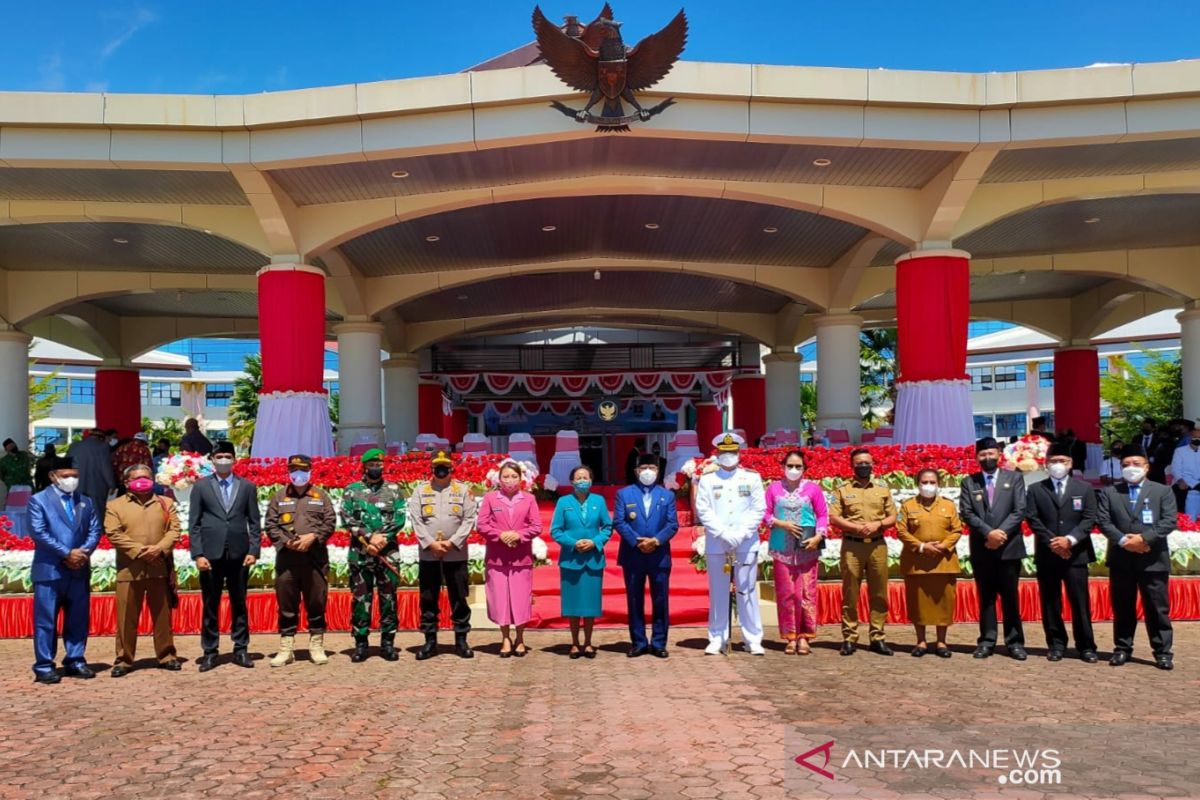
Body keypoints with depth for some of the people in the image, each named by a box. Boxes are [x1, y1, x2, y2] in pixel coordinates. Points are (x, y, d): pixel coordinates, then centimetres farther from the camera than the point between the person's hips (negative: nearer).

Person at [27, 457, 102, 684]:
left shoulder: (85, 502, 15)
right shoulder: (39, 500, 1)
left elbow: (95, 531, 9)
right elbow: (38, 532, -10)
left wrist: (83, 552, -10)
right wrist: (67, 553, -14)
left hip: (79, 570, 5)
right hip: (49, 570, -4)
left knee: (78, 620, 7)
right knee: (46, 620, -1)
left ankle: (75, 661, 16)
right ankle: (44, 667, 4)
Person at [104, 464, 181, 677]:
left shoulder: (166, 503, 12)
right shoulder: (115, 506, 6)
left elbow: (174, 529, 3)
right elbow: (113, 533, -6)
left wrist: (160, 547, -15)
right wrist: (138, 550, -16)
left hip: (160, 568, 2)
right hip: (129, 569, -1)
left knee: (162, 614, 8)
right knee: (126, 617, 1)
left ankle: (166, 656, 16)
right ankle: (124, 659, 11)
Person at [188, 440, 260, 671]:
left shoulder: (247, 487, 8)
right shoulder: (201, 486, 6)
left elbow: (255, 522, 6)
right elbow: (193, 523, 2)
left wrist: (254, 551, -4)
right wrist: (198, 554, -6)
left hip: (239, 554, 1)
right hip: (211, 554, -1)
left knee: (239, 604, 6)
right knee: (210, 605, 5)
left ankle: (241, 650, 13)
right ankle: (209, 652, 12)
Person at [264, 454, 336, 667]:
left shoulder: (321, 496, 9)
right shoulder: (278, 497, 10)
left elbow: (330, 522, 3)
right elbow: (270, 525, 4)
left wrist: (313, 537, -12)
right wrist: (285, 541, -11)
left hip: (315, 558, 0)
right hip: (286, 557, 1)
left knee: (316, 603, 4)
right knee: (287, 605, 4)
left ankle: (317, 647, 13)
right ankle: (286, 648, 12)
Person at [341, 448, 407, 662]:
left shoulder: (394, 490, 8)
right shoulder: (351, 490, 7)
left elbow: (399, 519, -1)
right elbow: (347, 518, -3)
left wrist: (381, 538, -14)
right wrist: (370, 537, -13)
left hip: (388, 553, 0)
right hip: (359, 554, 0)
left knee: (388, 598, 3)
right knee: (360, 598, 3)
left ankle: (388, 642, 12)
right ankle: (360, 643, 11)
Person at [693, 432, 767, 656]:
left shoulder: (752, 477, 8)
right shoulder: (707, 479, 6)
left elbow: (758, 510, 2)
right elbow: (703, 511, -1)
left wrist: (741, 534, -9)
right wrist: (724, 534, -11)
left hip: (746, 545, 0)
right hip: (716, 545, 0)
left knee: (747, 591, 2)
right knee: (718, 592, 5)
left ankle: (753, 639, 9)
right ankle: (717, 639, 14)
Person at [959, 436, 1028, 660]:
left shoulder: (1014, 478, 6)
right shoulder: (969, 482, 8)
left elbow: (1020, 511, -3)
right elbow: (966, 513, -2)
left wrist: (1001, 532, -14)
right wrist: (988, 533, -14)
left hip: (1009, 547, -1)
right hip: (981, 549, 1)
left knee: (1011, 597, 3)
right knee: (986, 597, 6)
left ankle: (1015, 642, 10)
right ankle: (987, 641, 11)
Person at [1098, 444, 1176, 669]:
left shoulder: (1163, 492, 7)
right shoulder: (1109, 492, 10)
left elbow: (1169, 521, -4)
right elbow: (1104, 521, 1)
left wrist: (1145, 538, -16)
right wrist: (1122, 540, -14)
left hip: (1153, 559, -1)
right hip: (1121, 560, 2)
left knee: (1158, 608, 1)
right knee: (1122, 608, 8)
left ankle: (1163, 652, 8)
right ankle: (1122, 649, 17)